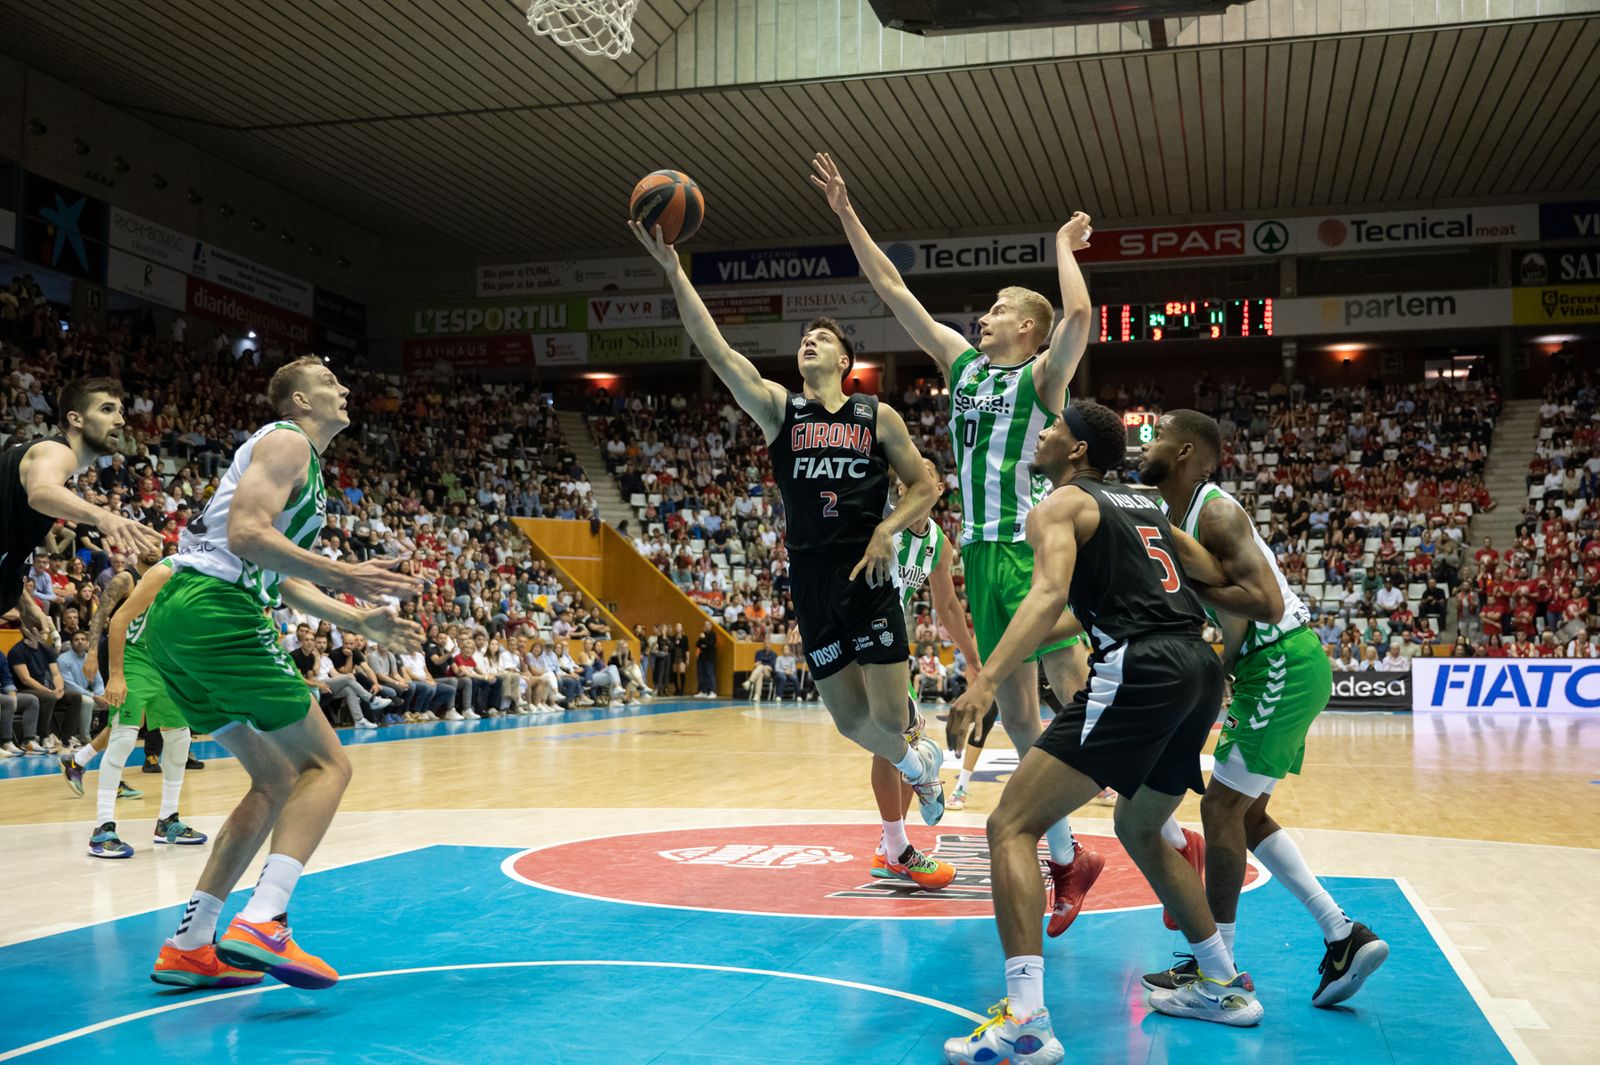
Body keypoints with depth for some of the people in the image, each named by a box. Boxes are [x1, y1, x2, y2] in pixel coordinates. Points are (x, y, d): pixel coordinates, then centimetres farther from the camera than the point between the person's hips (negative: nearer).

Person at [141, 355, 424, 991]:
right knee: (326, 764, -6)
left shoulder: (303, 465, 28)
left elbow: (284, 580, 30)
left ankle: (188, 947, 12)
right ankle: (261, 924, -18)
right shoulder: (287, 441, -3)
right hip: (215, 612, -10)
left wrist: (363, 622, 26)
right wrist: (343, 575, -19)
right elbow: (246, 535, -18)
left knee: (278, 781, 14)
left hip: (174, 624, 10)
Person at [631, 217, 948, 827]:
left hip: (868, 577, -2)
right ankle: (916, 765, 39)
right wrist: (673, 269, -12)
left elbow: (923, 486, 10)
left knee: (888, 719, -5)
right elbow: (715, 350, -5)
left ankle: (914, 758, 31)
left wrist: (886, 530, -8)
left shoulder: (878, 417, 4)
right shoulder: (778, 408, 5)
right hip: (810, 578, 2)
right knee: (850, 720, 9)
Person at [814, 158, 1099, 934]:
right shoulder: (962, 362, 14)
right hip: (980, 551, 7)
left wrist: (1064, 247, -6)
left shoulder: (1042, 375, -3)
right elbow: (892, 290, 15)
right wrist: (846, 214, 13)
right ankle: (1066, 860, 18)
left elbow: (1079, 313, -24)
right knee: (1017, 716, 8)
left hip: (1034, 550, -7)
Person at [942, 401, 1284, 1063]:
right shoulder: (1143, 505, 27)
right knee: (1139, 829, 30)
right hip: (1200, 669, 8)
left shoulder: (1060, 505, 4)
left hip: (1138, 672, -8)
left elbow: (1050, 593, -16)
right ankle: (1227, 989, 36)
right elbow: (1221, 582, 27)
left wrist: (985, 680, -26)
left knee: (1012, 827, -7)